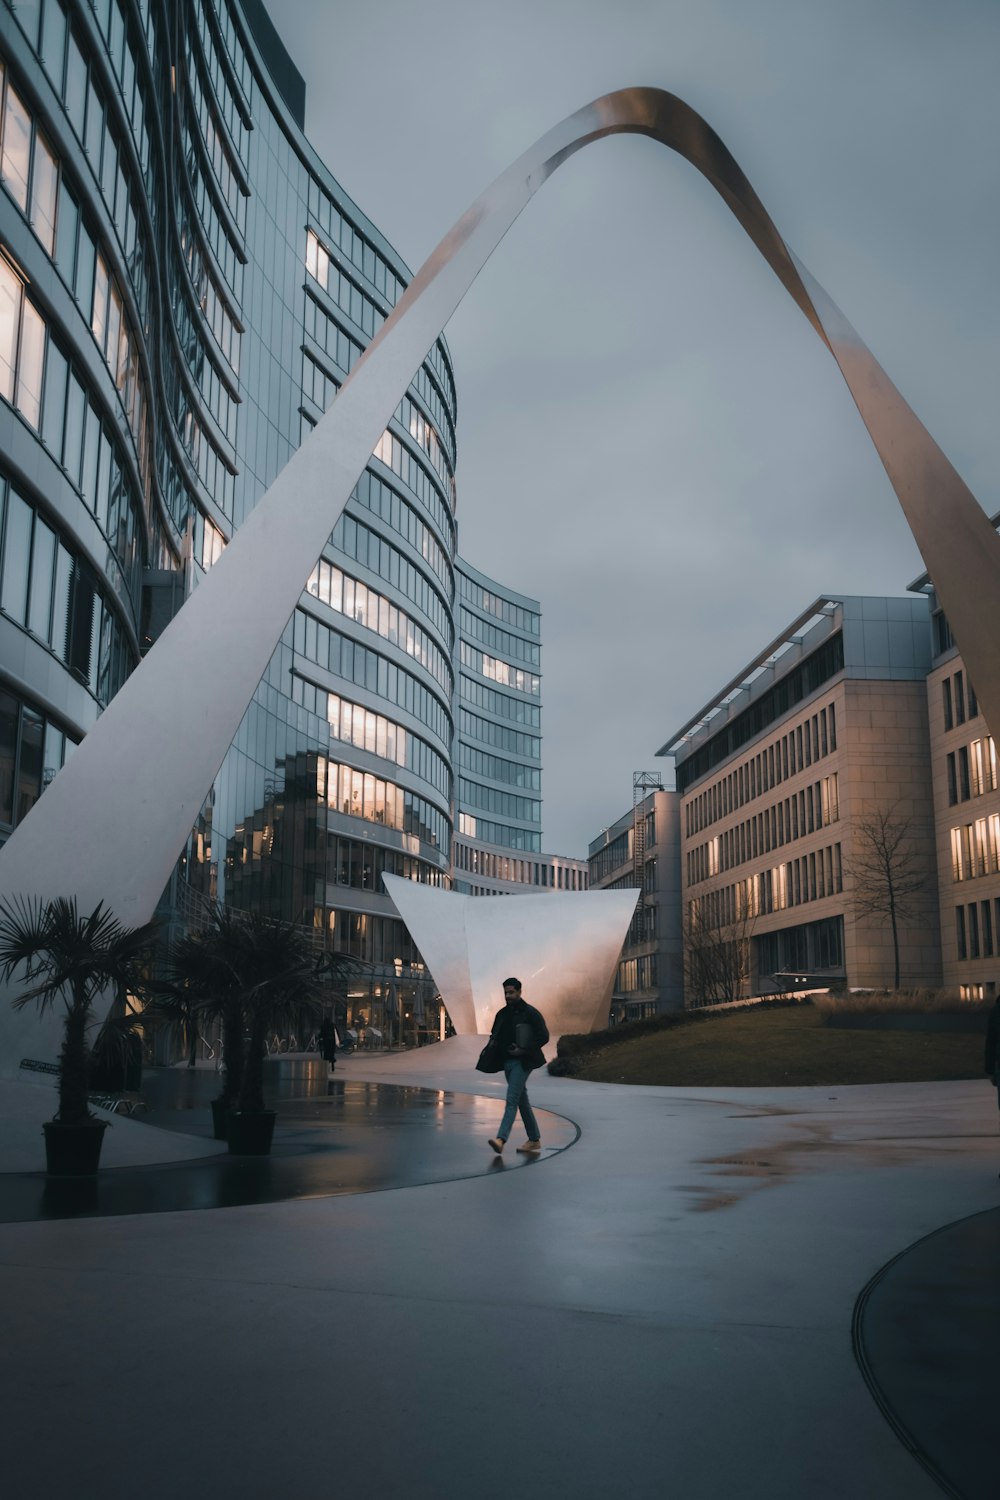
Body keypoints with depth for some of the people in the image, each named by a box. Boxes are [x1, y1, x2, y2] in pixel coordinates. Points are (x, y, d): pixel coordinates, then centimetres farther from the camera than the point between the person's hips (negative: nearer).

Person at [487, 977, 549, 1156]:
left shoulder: (530, 1013, -8)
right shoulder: (502, 1014, 12)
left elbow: (544, 1036, -10)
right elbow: (495, 1036, 22)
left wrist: (524, 1050, -17)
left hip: (522, 1062, -8)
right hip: (507, 1061, 8)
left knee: (512, 1099, -17)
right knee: (522, 1101, 12)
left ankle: (501, 1139, -26)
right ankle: (534, 1140, 20)